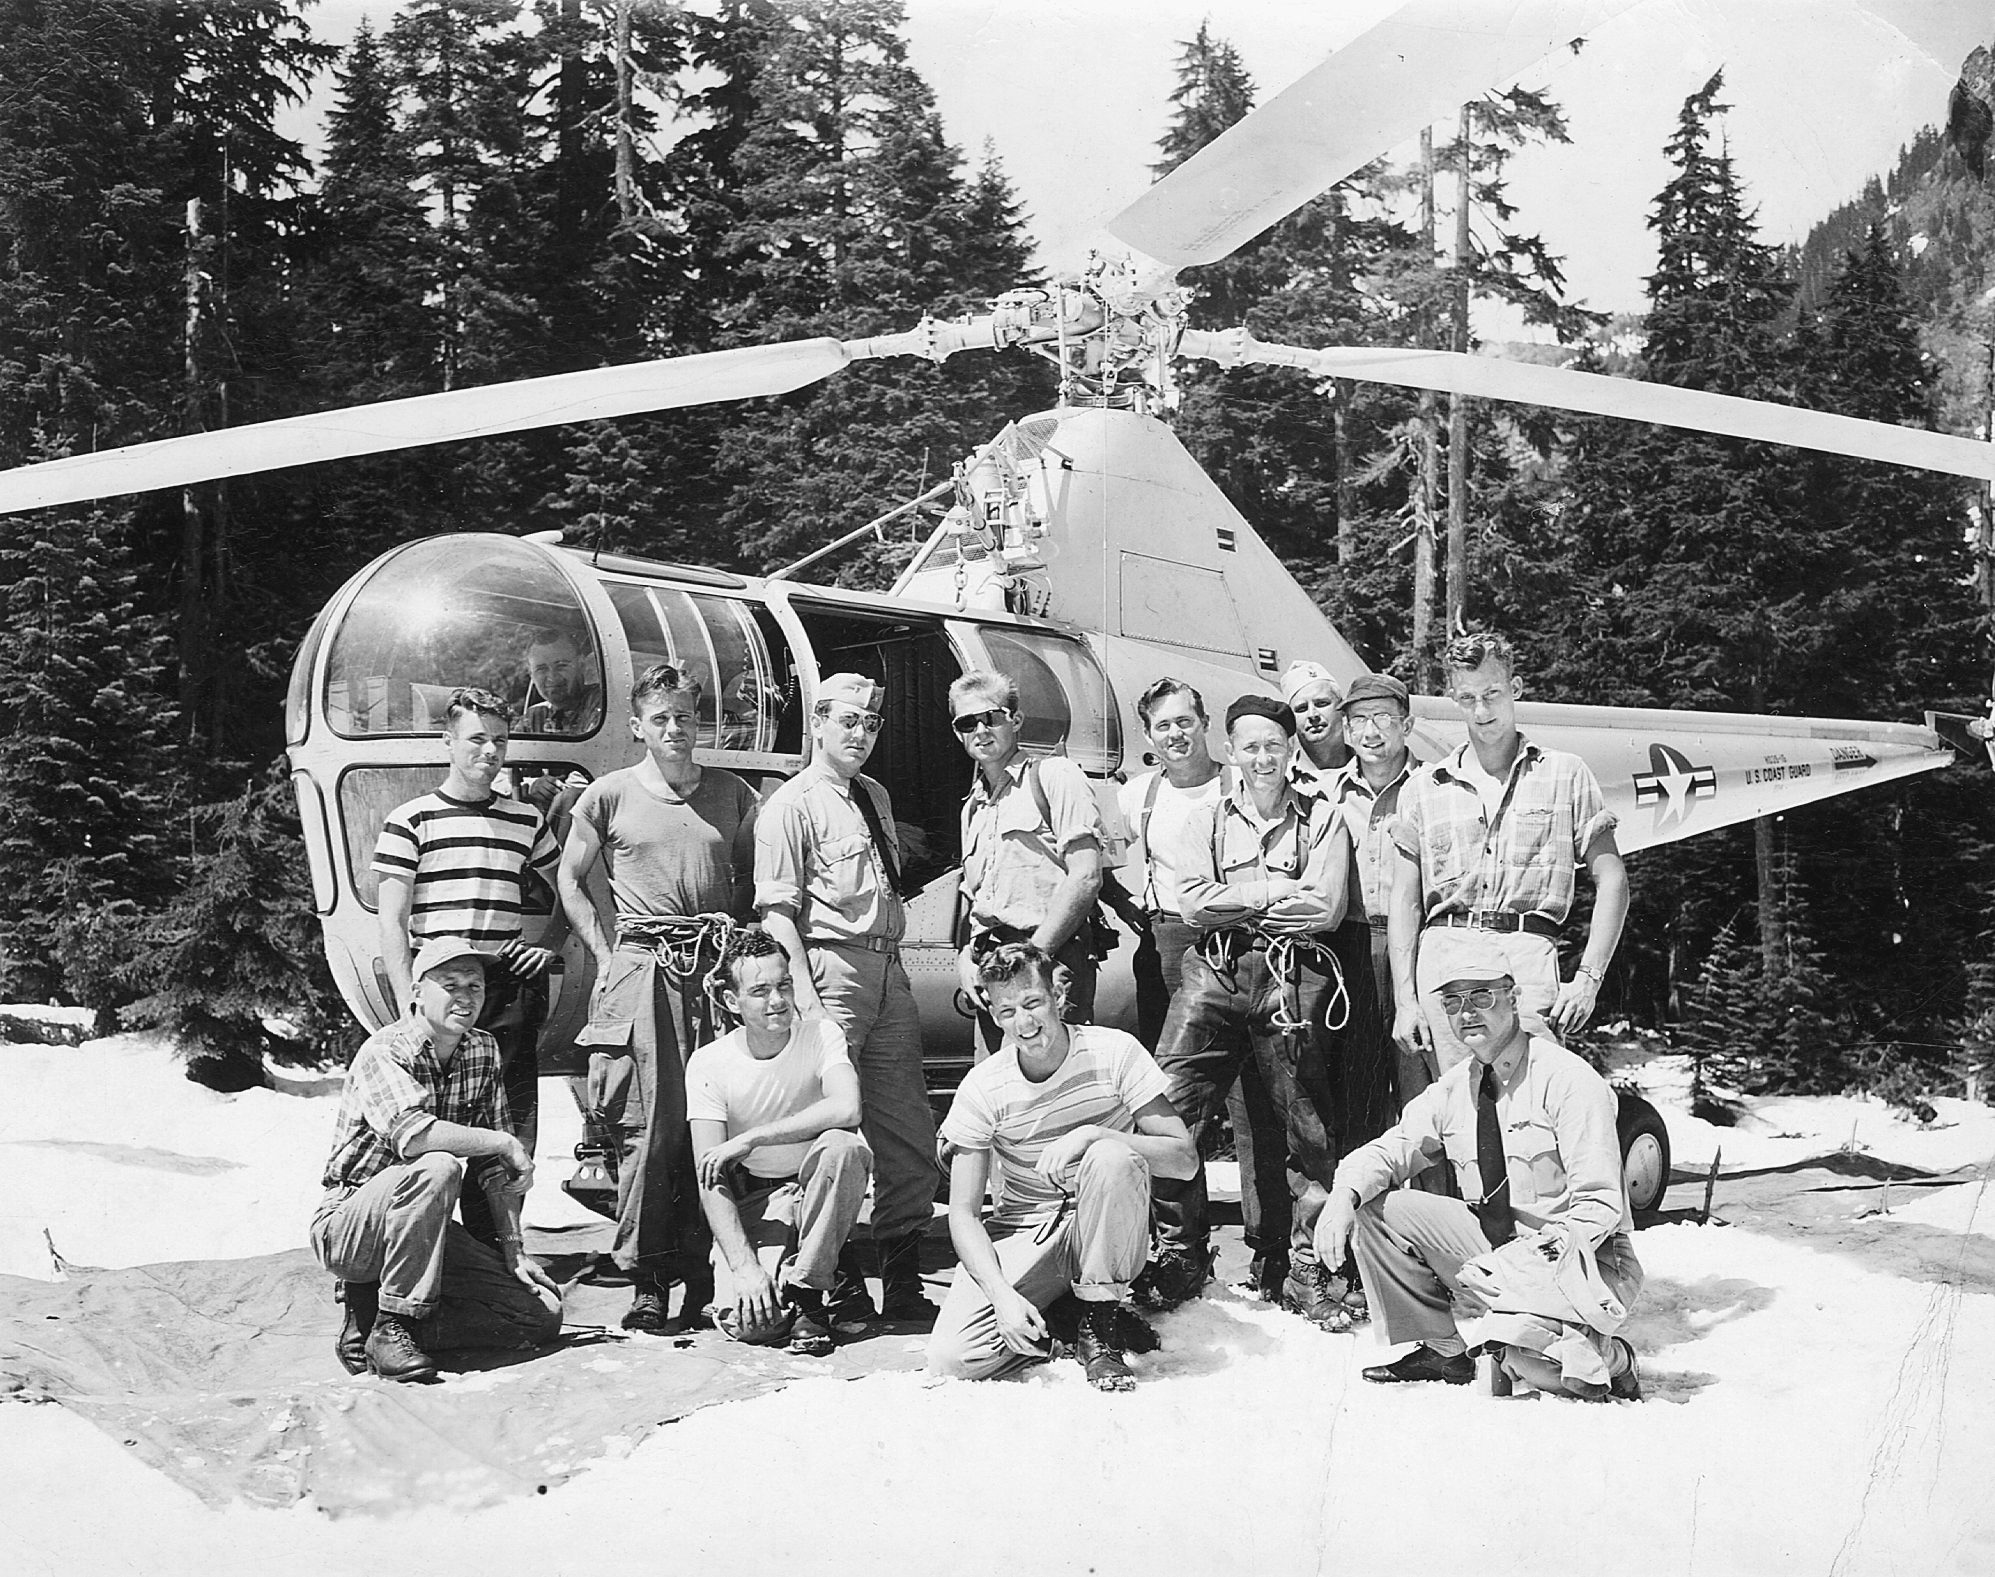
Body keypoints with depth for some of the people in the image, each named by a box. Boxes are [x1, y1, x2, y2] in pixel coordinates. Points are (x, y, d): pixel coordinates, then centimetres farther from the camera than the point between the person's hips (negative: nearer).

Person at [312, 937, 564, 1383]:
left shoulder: (483, 1050, 5)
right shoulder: (383, 1052, -16)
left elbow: (494, 1167, 5)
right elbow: (411, 1135, -36)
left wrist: (514, 1251, -3)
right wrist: (507, 1143, -25)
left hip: (424, 1228, 7)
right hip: (346, 1224, -7)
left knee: (544, 1313, -7)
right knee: (438, 1169, -36)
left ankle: (368, 1321, 2)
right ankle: (391, 1324, -22)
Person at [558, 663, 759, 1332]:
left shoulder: (733, 794, 14)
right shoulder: (609, 795, 7)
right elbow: (570, 880, 13)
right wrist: (607, 955, 4)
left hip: (718, 967, 2)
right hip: (642, 966, -2)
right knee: (648, 1126, -6)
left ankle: (705, 1276, 6)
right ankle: (647, 1281, 1)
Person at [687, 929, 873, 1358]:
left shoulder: (821, 1035, -11)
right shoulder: (709, 1062, -11)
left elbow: (846, 1109, -32)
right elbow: (710, 1179, -14)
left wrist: (750, 1138, -29)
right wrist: (745, 1266, -25)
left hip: (817, 1188, 1)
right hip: (754, 1200, -1)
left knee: (841, 1146, -34)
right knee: (746, 1320, -26)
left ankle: (807, 1294, -17)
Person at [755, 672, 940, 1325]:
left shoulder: (875, 797, 20)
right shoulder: (793, 804, -3)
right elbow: (776, 906, -10)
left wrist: (894, 968, 17)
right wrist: (802, 986, -19)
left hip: (888, 971, 8)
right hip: (830, 970, -7)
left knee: (908, 1131, 7)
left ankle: (903, 1282, 17)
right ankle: (842, 1284, 6)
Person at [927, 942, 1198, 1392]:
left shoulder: (1113, 1052, -11)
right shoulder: (983, 1088, -8)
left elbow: (1185, 1159, -15)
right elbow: (963, 1212, -8)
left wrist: (1093, 1135, -30)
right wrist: (1002, 1295, -24)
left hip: (1107, 1231, -1)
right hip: (1023, 1233, 1)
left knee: (1113, 1158, -35)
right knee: (951, 1357, -24)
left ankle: (1099, 1325, -16)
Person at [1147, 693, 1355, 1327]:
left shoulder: (1321, 822, 10)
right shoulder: (1207, 820, 16)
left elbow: (1325, 910, -4)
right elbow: (1193, 902, 1)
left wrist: (1237, 901, -2)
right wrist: (1276, 894, -3)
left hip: (1290, 979, -1)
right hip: (1212, 973, 1)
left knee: (1308, 1127, 0)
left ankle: (1309, 1273, 10)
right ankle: (1181, 1254, 6)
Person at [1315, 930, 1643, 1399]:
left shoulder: (1569, 1079, -15)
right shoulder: (1453, 1089, 5)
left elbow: (1600, 1205, -18)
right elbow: (1389, 1151, 2)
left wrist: (1548, 1249, -33)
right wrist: (1345, 1194, -20)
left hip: (1581, 1259, -6)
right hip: (1496, 1255, 6)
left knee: (1529, 1357, -36)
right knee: (1376, 1209, -9)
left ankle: (1609, 1360, 2)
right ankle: (1441, 1351, 6)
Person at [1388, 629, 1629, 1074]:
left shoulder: (1566, 774, 12)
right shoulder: (1423, 787, 16)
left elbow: (1611, 882, 9)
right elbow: (1405, 901, 14)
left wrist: (1587, 978, -3)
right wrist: (1404, 999, 4)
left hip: (1527, 953, -2)